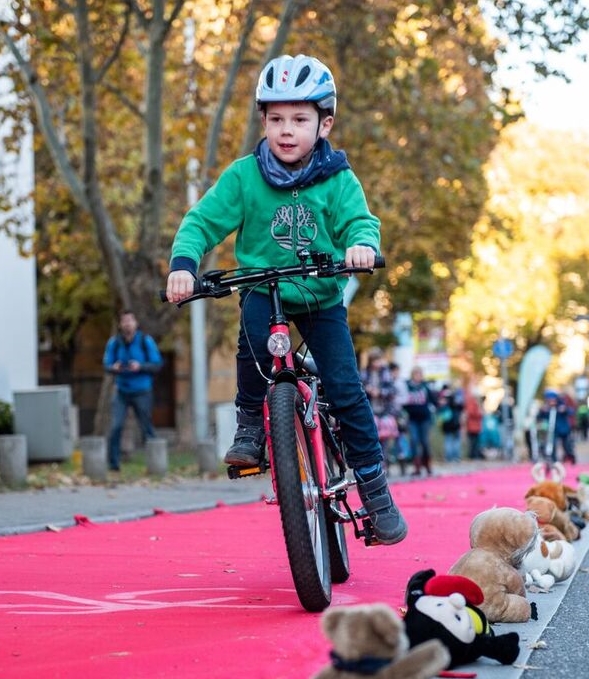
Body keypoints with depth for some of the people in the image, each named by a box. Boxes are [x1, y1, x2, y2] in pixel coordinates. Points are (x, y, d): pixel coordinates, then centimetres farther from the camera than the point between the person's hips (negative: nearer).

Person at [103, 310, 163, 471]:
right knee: (115, 427, -9)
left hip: (142, 391, -2)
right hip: (121, 391, 2)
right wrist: (114, 368, -19)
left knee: (146, 428, 3)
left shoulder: (146, 341, -5)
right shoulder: (114, 342, 1)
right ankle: (113, 464, -2)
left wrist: (140, 366, -21)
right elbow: (106, 364, 5)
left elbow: (157, 364, -4)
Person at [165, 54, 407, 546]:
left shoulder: (338, 180, -6)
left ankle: (374, 484, 8)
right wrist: (183, 264, -26)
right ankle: (250, 425, -14)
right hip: (264, 289, 0)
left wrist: (362, 243, -38)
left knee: (346, 389, -8)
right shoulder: (243, 177, -8)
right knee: (254, 325, -35)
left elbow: (359, 220, -14)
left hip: (322, 297, 1)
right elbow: (202, 222, -8)